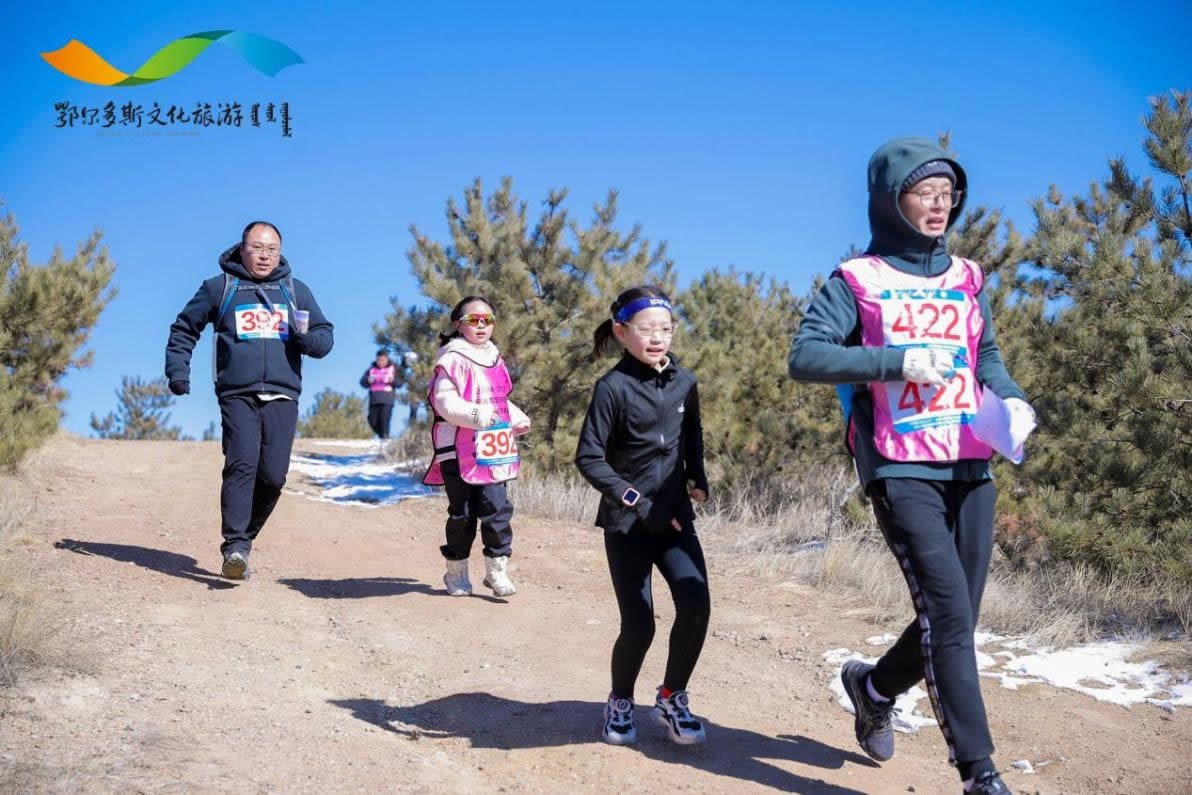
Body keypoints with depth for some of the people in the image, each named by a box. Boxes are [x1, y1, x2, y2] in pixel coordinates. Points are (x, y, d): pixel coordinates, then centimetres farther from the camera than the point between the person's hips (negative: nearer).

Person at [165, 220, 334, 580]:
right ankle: (235, 546, -22)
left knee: (273, 475, -7)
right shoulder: (219, 288, 12)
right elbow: (184, 329, 21)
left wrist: (306, 337, -6)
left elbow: (326, 336, 17)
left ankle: (244, 535, 13)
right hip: (237, 395, -2)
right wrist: (177, 371, 9)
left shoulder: (297, 291, 17)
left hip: (282, 396, 2)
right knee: (241, 465, -19)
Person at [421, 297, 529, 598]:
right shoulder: (452, 360, -8)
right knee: (462, 514, 4)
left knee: (497, 509, -1)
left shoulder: (495, 360, 15)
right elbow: (445, 401, -17)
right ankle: (456, 573, 19)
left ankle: (497, 570, 8)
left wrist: (517, 419, 8)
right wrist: (476, 414, -29)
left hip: (492, 453, 6)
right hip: (459, 453, -5)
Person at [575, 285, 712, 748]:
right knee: (639, 625, -6)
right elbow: (588, 458, -12)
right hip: (627, 523, -4)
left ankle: (672, 698, 7)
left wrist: (697, 477, 7)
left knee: (696, 603, -15)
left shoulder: (684, 382, 3)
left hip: (675, 516, 4)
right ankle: (620, 703, 23)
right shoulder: (613, 387, -11)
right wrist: (636, 500, -16)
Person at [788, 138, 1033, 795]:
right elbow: (804, 356, -9)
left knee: (954, 618, 8)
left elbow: (988, 360, 19)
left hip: (971, 468, 6)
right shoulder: (858, 280, 0)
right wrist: (898, 361, -18)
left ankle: (874, 687, 37)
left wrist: (1011, 399, -3)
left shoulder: (966, 279, 16)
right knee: (949, 616, -12)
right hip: (901, 470, -6)